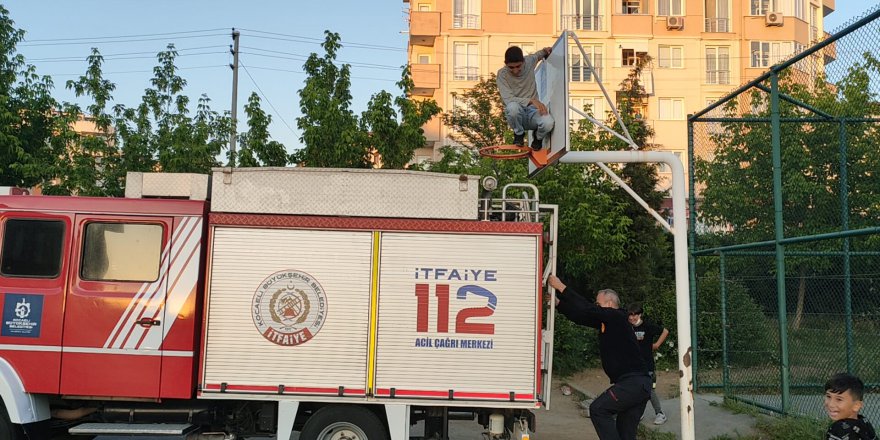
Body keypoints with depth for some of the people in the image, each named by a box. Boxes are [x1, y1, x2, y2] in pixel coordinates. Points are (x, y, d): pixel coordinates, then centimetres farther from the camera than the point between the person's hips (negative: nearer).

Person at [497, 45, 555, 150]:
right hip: (517, 114, -2)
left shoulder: (529, 61, 0)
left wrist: (545, 51, 4)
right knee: (512, 106, -39)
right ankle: (519, 133, -5)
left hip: (533, 111, 2)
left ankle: (538, 137, 7)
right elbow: (508, 99, -24)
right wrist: (531, 101, -33)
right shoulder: (502, 74, -11)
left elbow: (538, 55, 26)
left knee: (548, 123, -33)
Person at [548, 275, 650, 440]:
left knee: (598, 409, -12)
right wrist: (558, 303, 11)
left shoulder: (617, 317, -9)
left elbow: (589, 310, -16)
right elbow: (581, 317, 17)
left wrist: (561, 288, -13)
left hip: (632, 382, -10)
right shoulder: (607, 321, 16)